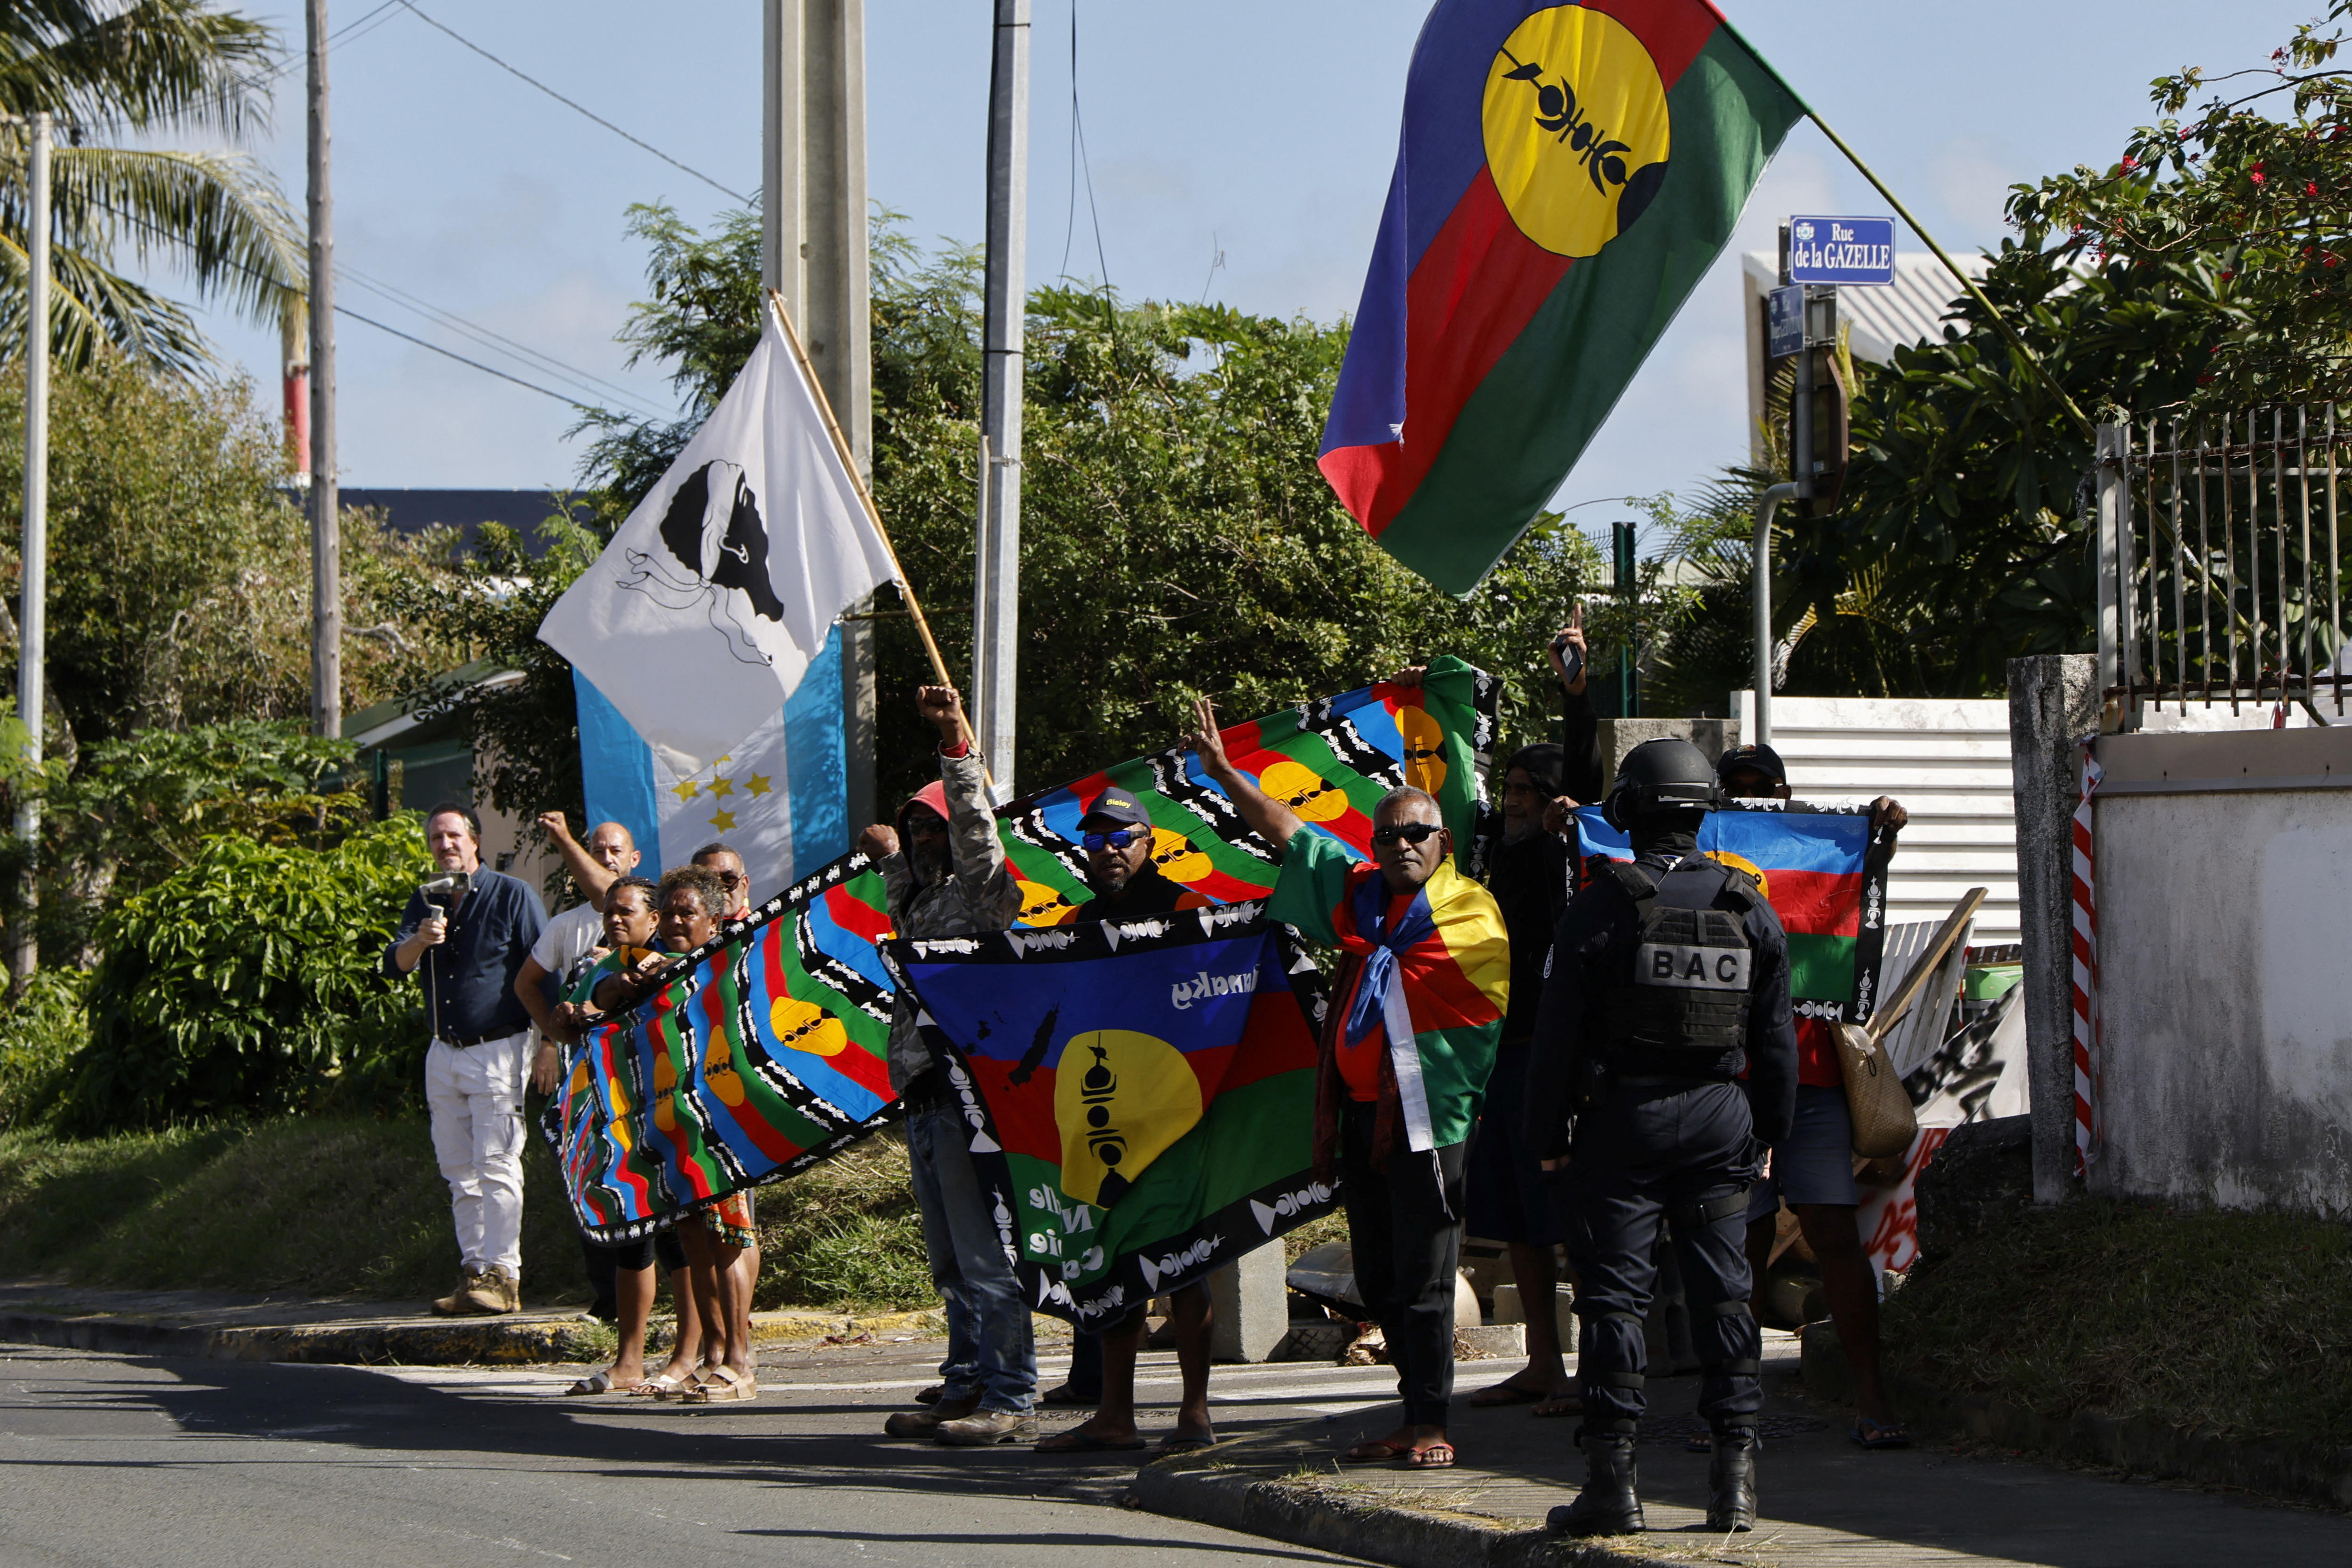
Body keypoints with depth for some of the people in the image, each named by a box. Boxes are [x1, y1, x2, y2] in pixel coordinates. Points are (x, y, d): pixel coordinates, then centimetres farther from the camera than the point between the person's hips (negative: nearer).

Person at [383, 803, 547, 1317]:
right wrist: (420, 941, -24)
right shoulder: (426, 902, 12)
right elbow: (396, 963, -1)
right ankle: (474, 1273, 9)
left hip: (498, 1049, -6)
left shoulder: (512, 896, -3)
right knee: (459, 1172, 6)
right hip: (444, 1055, 6)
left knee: (496, 1164, -12)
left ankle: (501, 1276, -13)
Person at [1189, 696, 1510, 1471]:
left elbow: (1499, 1015, 1)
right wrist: (1223, 772, 17)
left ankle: (1432, 1425, -2)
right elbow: (1287, 832, 18)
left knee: (1424, 1281, -6)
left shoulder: (1470, 914, -4)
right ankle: (1415, 1420, 15)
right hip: (1360, 1114, 7)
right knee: (1379, 1282, 9)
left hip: (1429, 1119, -7)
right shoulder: (1356, 893, 12)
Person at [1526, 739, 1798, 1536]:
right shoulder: (1751, 909, 5)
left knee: (1613, 1291, -1)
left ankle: (1613, 1476, -4)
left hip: (1623, 1114, -3)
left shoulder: (1600, 908, -8)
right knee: (1723, 1291, 8)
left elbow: (1558, 1032, -6)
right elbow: (1776, 1038, 10)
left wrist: (1548, 1133, 2)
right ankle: (1735, 1471, 5)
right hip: (1720, 1116, 3)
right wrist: (1769, 1131, 19)